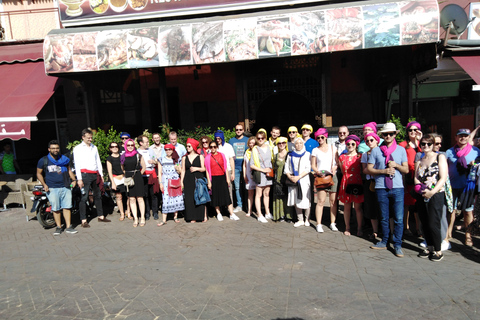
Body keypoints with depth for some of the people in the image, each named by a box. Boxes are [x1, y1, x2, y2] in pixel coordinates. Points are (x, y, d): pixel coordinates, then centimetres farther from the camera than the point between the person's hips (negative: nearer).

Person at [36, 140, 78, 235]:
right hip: (52, 188, -2)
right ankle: (58, 227, 13)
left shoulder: (64, 159, 10)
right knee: (56, 209, -1)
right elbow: (39, 173, 8)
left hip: (65, 187, 2)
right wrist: (44, 184, -4)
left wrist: (74, 180, 8)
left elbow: (69, 170, 21)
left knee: (67, 207, 2)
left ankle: (68, 227, 9)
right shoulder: (43, 160, 2)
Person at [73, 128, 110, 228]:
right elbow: (77, 164, -5)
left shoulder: (94, 148, 17)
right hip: (85, 175, -6)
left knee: (98, 196, 12)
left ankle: (100, 216, 21)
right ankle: (83, 220, -1)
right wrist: (79, 179, -12)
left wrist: (101, 174, 15)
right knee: (84, 197, -5)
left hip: (95, 175, 6)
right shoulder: (78, 148, 1)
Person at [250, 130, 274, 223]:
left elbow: (272, 160, 19)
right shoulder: (255, 149, -5)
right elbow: (251, 165, -7)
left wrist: (271, 169, 4)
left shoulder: (269, 148, 8)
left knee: (267, 194, 13)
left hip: (269, 173, 4)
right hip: (259, 174, -4)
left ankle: (267, 213, 24)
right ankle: (259, 215, 6)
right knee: (258, 195, 1)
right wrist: (263, 170, -12)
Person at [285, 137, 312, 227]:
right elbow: (286, 168, 10)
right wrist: (290, 177, -8)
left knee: (305, 201, -5)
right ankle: (300, 220, 15)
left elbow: (308, 169, -4)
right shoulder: (290, 155, 12)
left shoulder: (307, 154, 4)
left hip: (304, 180, -3)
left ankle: (307, 219, 10)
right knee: (296, 201, 4)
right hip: (293, 181, 3)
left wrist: (298, 177, -13)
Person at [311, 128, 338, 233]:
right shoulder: (315, 150, 11)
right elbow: (313, 165, 9)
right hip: (320, 177, -1)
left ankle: (332, 223, 11)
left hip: (332, 176, 2)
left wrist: (334, 168, -8)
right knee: (320, 201, -8)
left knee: (333, 201, 2)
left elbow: (338, 162, 12)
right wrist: (319, 172, -9)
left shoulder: (333, 148, 14)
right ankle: (319, 224, -4)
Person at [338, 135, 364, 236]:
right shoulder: (342, 157, 8)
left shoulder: (360, 157, 2)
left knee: (358, 207, 1)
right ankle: (347, 228, 18)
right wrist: (347, 177, 7)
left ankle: (359, 229, 11)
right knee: (347, 206, 6)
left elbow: (363, 171, 6)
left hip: (357, 183, -1)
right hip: (346, 183, 2)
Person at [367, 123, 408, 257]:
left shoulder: (401, 150, 9)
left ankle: (397, 245, 10)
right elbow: (369, 169, 1)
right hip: (381, 188, 0)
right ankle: (384, 242, 24)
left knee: (399, 218, -2)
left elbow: (406, 170, 8)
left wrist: (396, 165, -11)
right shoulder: (376, 150, 5)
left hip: (397, 188, 0)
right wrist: (384, 171, -12)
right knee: (384, 218, 10)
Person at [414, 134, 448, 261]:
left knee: (433, 224, -6)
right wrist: (420, 188, -11)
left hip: (436, 195, -5)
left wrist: (432, 192, -18)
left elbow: (443, 178, -8)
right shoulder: (419, 160, 15)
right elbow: (416, 177, 10)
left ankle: (438, 250, 9)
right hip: (422, 196, 5)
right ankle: (429, 247, 23)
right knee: (425, 224, 9)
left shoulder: (440, 157, 0)